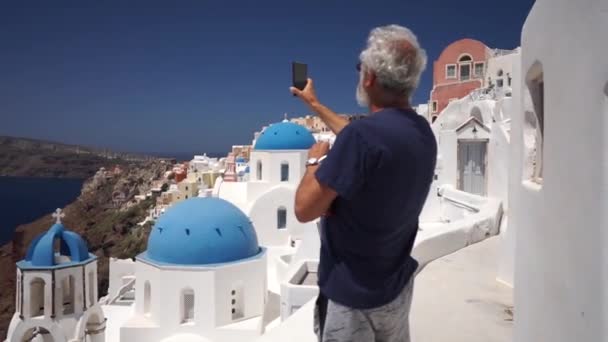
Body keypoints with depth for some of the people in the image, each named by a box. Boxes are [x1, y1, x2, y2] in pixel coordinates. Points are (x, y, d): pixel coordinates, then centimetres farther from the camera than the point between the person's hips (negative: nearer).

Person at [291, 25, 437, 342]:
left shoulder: (363, 134, -28)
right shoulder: (422, 131, -2)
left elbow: (305, 209, -24)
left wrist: (316, 160, -6)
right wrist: (315, 105, 24)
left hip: (352, 294, -7)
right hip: (397, 286, 7)